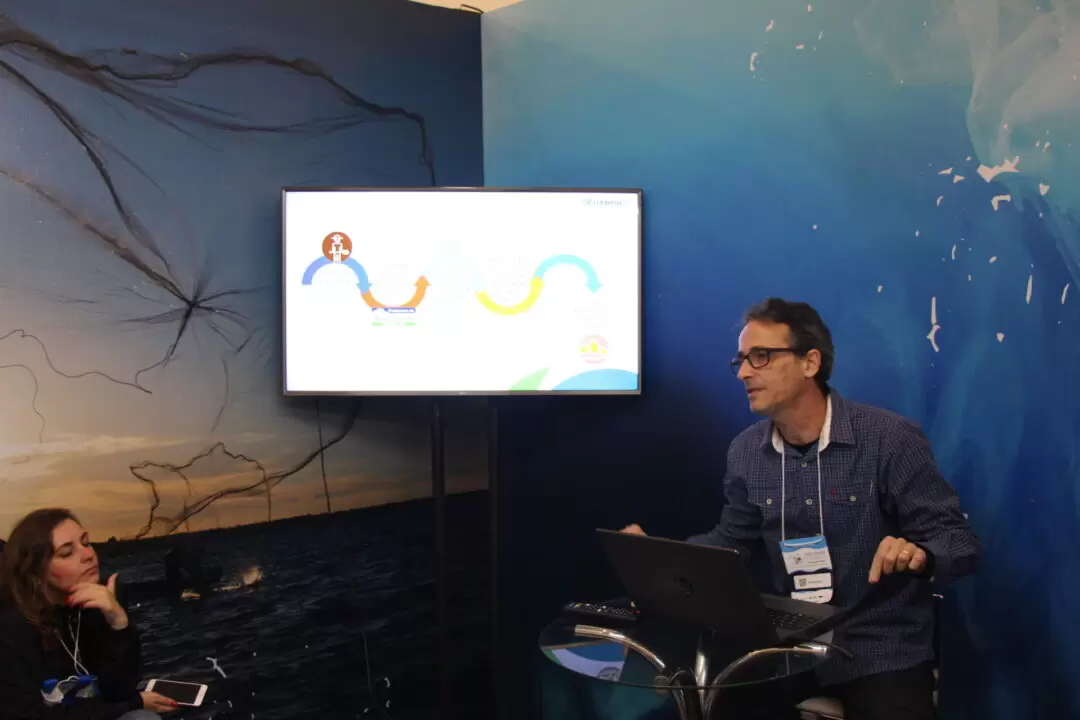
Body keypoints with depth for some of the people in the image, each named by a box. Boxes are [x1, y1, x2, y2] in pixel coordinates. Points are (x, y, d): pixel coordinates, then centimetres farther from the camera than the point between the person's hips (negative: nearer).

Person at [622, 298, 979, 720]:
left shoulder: (890, 439, -14)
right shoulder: (745, 452, 2)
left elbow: (959, 540, -12)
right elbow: (734, 540, 15)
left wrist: (919, 555, -33)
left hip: (881, 652, -4)